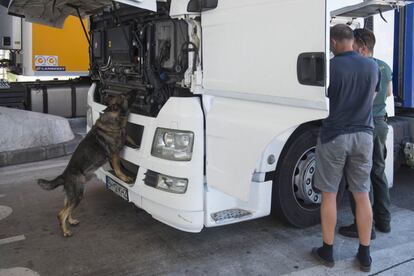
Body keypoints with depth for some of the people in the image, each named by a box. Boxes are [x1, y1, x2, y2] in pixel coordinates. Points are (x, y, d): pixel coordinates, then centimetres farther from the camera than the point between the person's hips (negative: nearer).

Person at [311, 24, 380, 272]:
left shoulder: (330, 67, -12)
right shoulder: (372, 66, 4)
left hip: (334, 136, -4)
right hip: (363, 135, 4)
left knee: (329, 195, 8)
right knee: (362, 195, 11)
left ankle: (327, 251, 17)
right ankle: (365, 255, 18)